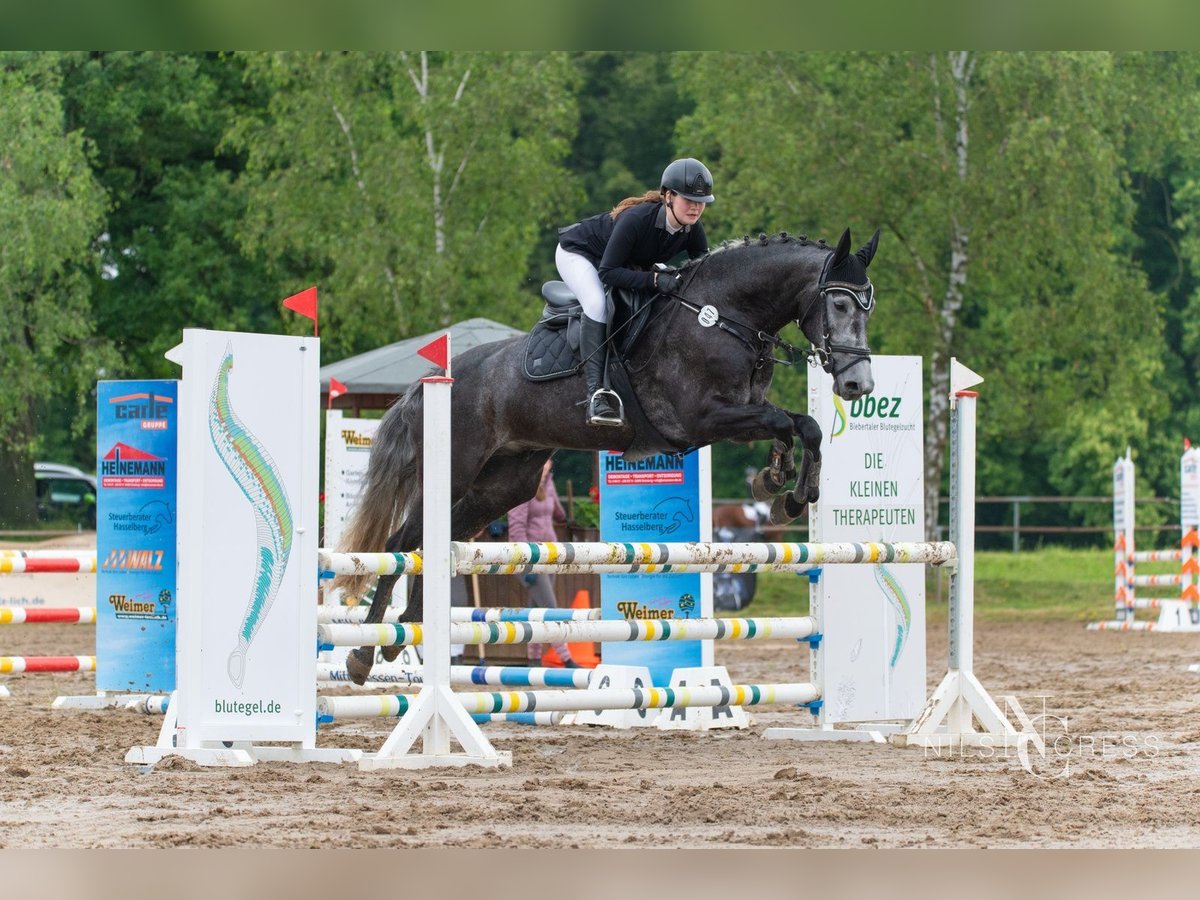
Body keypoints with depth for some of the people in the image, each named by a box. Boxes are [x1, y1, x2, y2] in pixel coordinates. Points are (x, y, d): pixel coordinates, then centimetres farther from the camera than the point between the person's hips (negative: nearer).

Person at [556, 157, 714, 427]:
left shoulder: (693, 231, -20)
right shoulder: (636, 219, -39)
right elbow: (608, 273, -38)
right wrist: (654, 280, -48)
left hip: (627, 265, 8)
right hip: (578, 253, -8)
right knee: (597, 303, -32)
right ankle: (596, 393, -40)